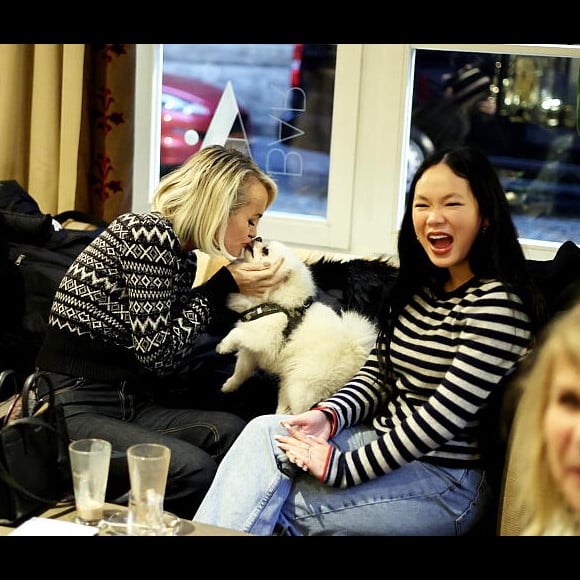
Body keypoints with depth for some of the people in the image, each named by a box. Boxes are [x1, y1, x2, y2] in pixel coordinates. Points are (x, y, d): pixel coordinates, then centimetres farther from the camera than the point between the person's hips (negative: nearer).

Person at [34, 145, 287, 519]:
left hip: (129, 404, 8)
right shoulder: (148, 233, -14)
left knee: (232, 431, -18)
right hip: (72, 410, -8)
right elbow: (157, 355, -17)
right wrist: (224, 286, -10)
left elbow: (175, 358, 4)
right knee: (194, 469, -27)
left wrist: (239, 288, 5)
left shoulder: (183, 256, 11)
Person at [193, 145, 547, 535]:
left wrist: (345, 467, -20)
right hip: (388, 440, 7)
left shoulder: (497, 304, -17)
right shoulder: (418, 288, 10)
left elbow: (444, 415, -22)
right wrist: (328, 415, -10)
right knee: (264, 431, -15)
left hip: (447, 481, -7)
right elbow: (377, 373, 11)